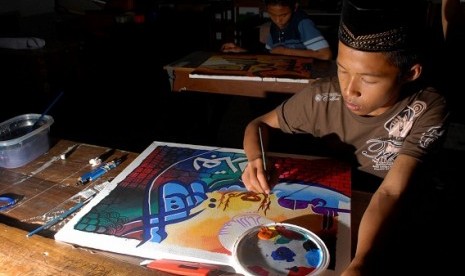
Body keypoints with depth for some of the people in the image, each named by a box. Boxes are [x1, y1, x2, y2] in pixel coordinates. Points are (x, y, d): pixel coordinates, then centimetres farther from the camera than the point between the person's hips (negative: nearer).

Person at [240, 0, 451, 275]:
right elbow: (260, 124, -4)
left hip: (402, 219, 0)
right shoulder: (322, 96, -18)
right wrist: (256, 159, -27)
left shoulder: (428, 109, -23)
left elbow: (391, 194, -34)